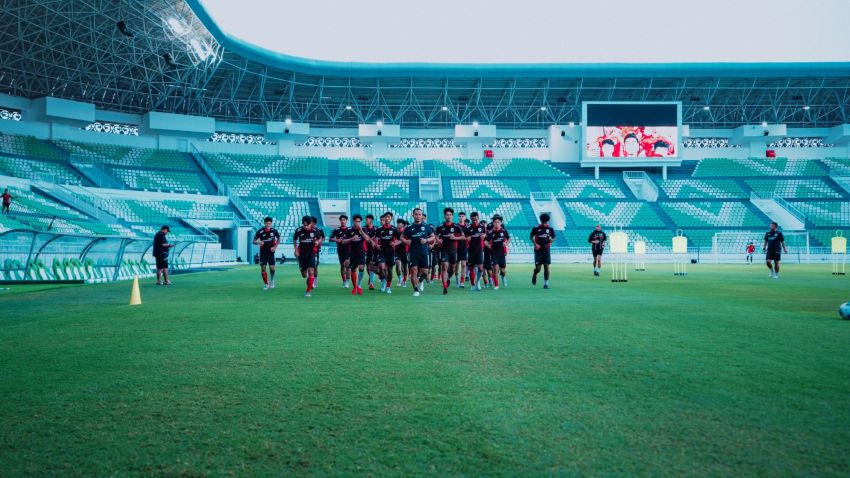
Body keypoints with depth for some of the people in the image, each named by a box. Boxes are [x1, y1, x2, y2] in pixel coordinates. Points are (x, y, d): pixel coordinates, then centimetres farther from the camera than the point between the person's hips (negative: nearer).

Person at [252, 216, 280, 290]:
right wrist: (258, 242, -27)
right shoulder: (260, 232, -12)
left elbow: (279, 238, 9)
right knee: (263, 268, -4)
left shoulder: (274, 231, -8)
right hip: (263, 252, 0)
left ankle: (272, 280, 24)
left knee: (272, 268, -7)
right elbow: (254, 241, -5)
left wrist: (275, 247, -2)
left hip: (271, 252, 0)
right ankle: (266, 284, 11)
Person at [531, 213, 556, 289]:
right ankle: (534, 275, 31)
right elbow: (532, 237, 7)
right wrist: (535, 244, -11)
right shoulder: (536, 228, -1)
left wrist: (551, 240, -14)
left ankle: (546, 283, 4)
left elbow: (554, 238, 11)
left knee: (546, 267, -5)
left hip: (546, 249, 1)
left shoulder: (550, 229, 3)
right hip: (538, 250, -1)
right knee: (538, 268, -3)